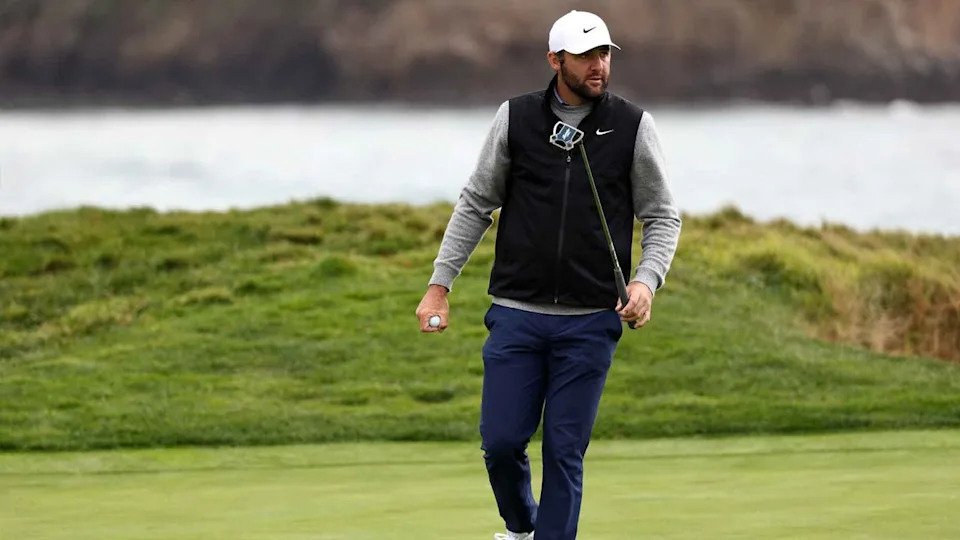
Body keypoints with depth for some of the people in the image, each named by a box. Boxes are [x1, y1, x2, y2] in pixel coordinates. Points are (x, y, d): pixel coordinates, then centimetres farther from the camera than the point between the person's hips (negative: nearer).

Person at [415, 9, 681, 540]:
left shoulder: (634, 127, 0)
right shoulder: (515, 118, 2)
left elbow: (662, 216, 6)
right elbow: (476, 204, 9)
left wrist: (646, 280, -11)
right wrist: (439, 283, 4)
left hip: (591, 322, -1)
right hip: (516, 315, 1)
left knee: (564, 451, -2)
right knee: (501, 441, 0)